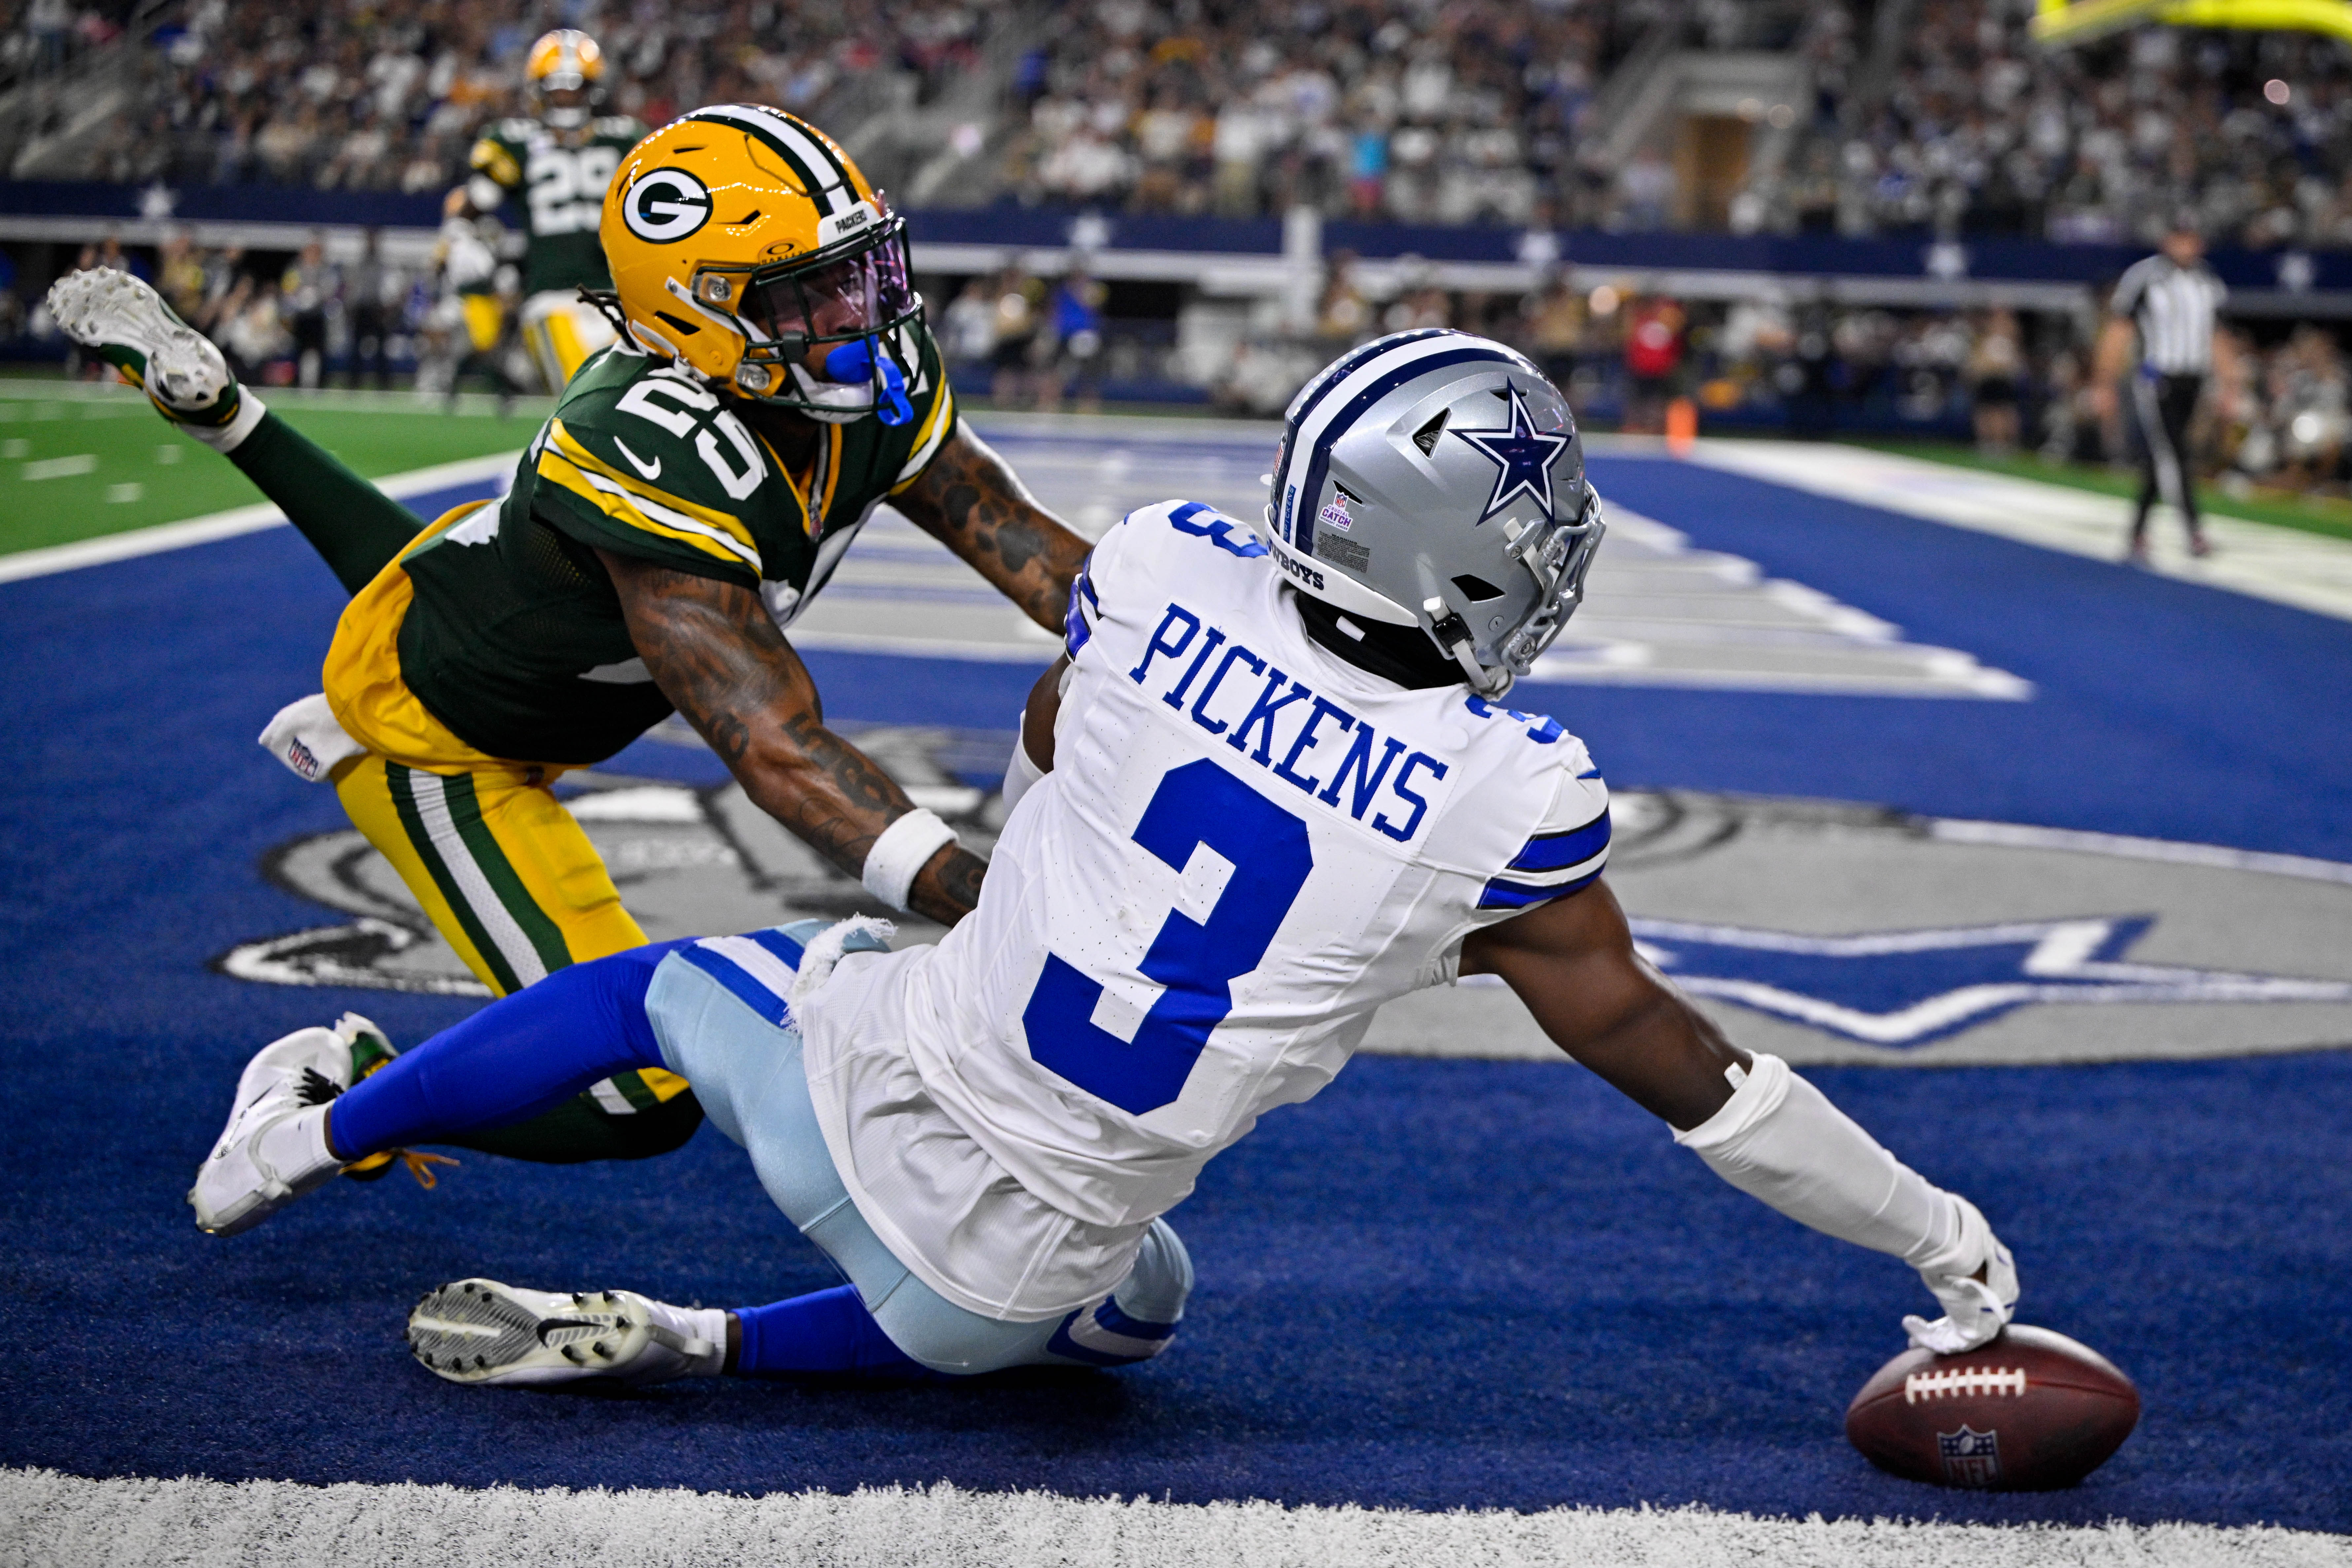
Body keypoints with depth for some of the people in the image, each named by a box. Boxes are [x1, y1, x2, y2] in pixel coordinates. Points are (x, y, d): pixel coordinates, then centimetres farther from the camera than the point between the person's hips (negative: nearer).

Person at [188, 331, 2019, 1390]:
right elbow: (1681, 1072, -8)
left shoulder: (1167, 570, -11)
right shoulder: (1507, 802, -19)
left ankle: (308, 1136, 48)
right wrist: (1939, 1233, 4)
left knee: (663, 976, 32)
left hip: (869, 1077, 2)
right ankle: (681, 1343, 18)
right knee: (1136, 1311, 34)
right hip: (1009, 1262, -2)